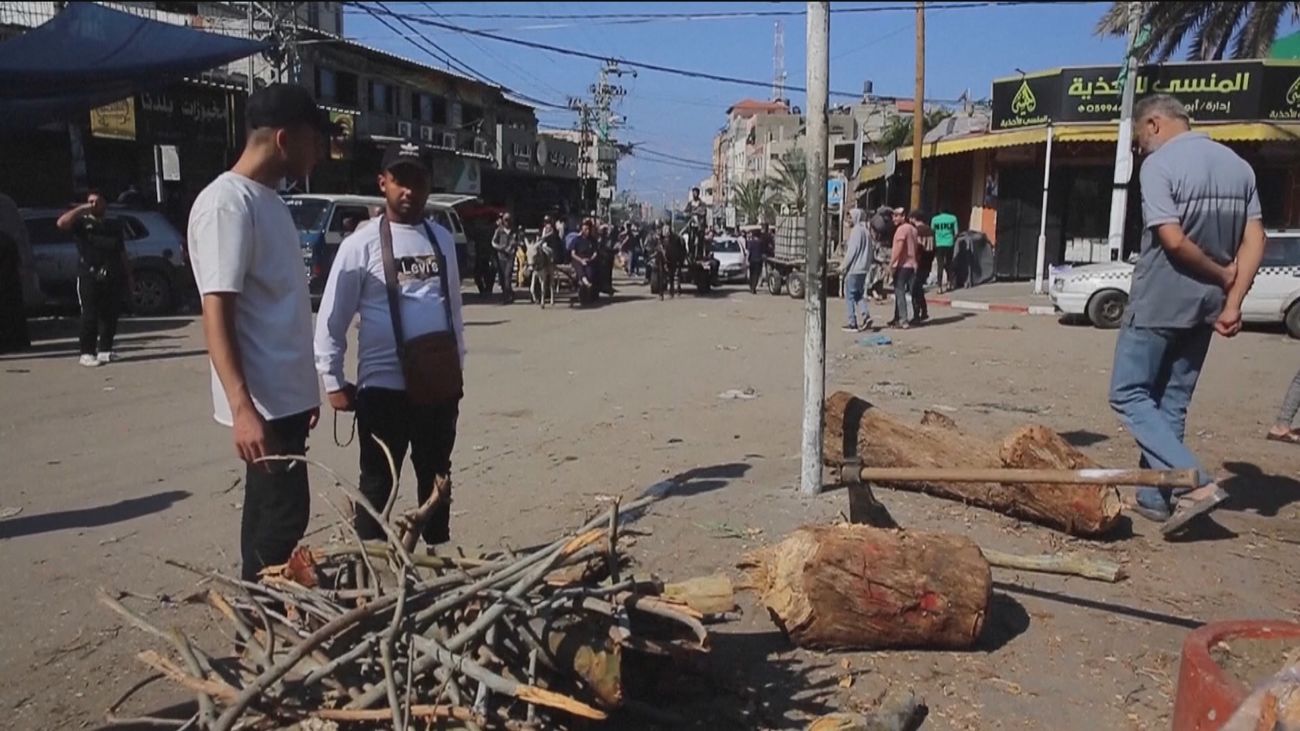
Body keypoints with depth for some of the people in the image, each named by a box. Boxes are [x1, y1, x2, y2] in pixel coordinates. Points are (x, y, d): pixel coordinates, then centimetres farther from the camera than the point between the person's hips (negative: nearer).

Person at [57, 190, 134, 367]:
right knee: (90, 315, -8)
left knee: (110, 315, 3)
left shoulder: (115, 225, 19)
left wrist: (128, 277, 16)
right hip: (89, 276, -4)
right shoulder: (82, 222, 8)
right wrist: (81, 209, -9)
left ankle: (105, 350, 12)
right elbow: (61, 223, -13)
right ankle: (87, 353, -6)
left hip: (113, 277, 4)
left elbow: (122, 254, 20)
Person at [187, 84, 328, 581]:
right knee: (282, 517, -4)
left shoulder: (268, 200, 14)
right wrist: (242, 407, -30)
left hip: (286, 396, 9)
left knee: (272, 513, 15)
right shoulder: (226, 204, -15)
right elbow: (216, 313, -21)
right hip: (263, 402, -9)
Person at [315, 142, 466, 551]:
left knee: (436, 476, 18)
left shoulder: (443, 239, 8)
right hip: (384, 387, -5)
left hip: (440, 383, 5)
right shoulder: (361, 245, -7)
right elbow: (331, 319, -4)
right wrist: (333, 381, -5)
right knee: (378, 483, 6)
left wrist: (458, 364, 14)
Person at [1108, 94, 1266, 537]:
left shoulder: (1160, 164, -13)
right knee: (1172, 403, 14)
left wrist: (1224, 275, -6)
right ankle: (1155, 498, 19)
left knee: (1129, 395, 1)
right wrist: (1232, 301, -3)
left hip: (1158, 302, -7)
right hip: (1206, 305, 8)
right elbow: (1254, 240, 3)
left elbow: (1174, 241, -21)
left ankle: (1195, 484, -11)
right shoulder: (1239, 166, 10)